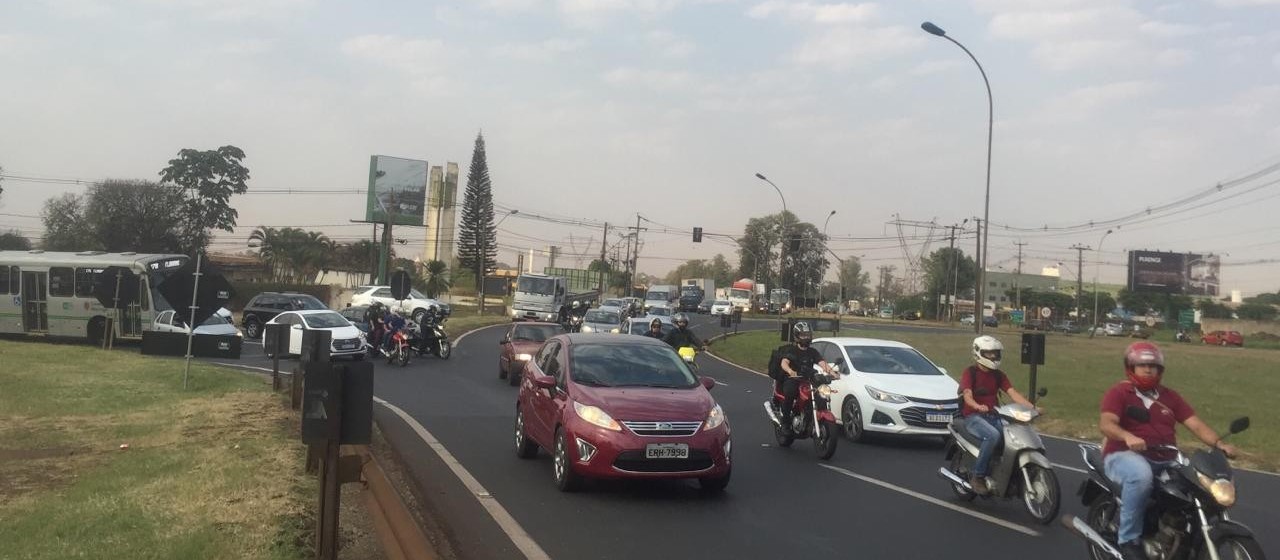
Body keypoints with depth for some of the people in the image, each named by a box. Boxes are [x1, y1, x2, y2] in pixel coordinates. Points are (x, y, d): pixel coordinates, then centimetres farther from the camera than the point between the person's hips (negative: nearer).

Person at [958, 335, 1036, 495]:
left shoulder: (998, 375, 15)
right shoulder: (970, 372, -3)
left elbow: (1012, 392, 3)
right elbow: (967, 395, -17)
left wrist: (1031, 406, -14)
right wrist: (978, 406, -39)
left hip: (994, 416, 6)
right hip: (973, 417, -6)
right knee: (993, 435, -34)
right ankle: (977, 476, -25)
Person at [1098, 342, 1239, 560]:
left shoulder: (1170, 397, 18)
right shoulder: (1118, 393, 0)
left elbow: (1196, 424, 7)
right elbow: (1105, 424, -18)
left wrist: (1219, 443, -13)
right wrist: (1128, 437, -39)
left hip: (1164, 462, 6)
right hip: (1125, 456, -6)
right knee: (1141, 474, -40)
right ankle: (1128, 539, -27)